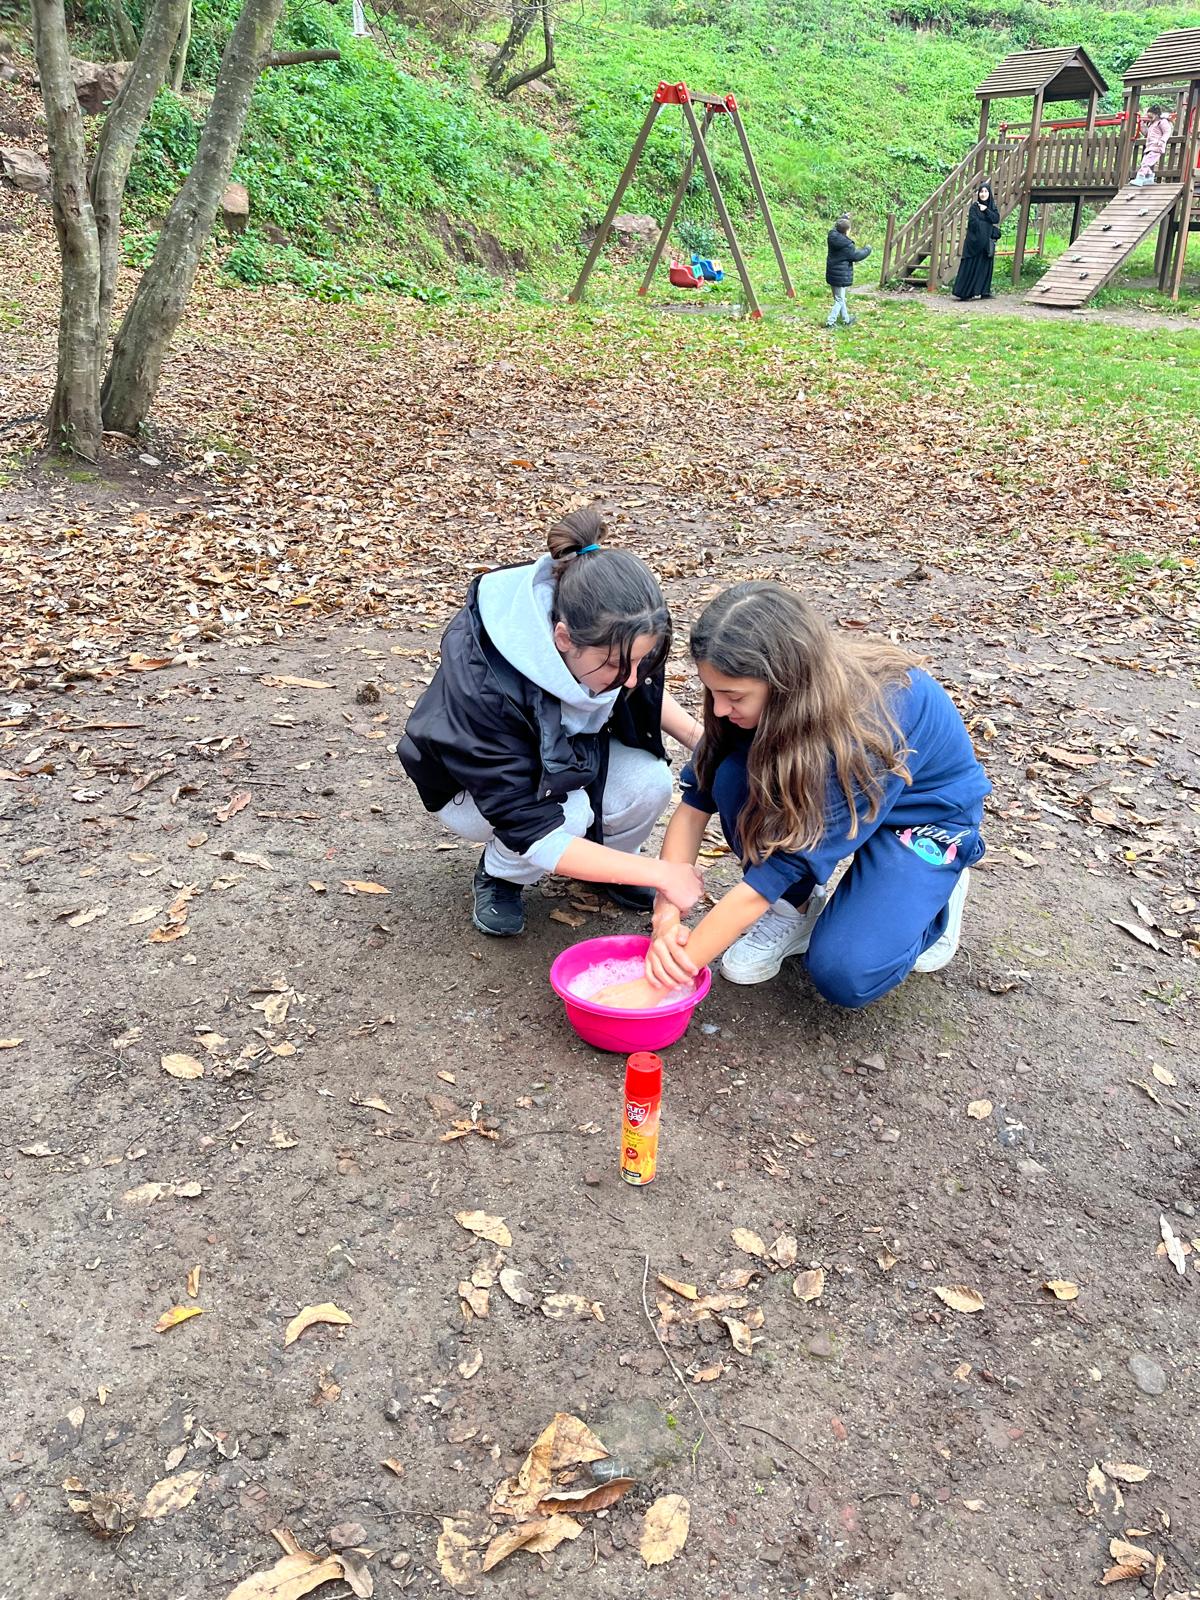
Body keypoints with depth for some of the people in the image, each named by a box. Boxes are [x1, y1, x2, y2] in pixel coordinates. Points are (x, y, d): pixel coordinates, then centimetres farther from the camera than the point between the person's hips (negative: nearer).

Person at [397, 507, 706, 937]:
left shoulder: (610, 639, -26)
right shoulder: (482, 683, -41)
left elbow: (645, 692, 1)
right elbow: (531, 831, -37)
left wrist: (701, 738, -18)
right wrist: (658, 873, -36)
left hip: (573, 758, 4)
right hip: (476, 787, -4)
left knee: (648, 783, -25)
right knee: (565, 809, -34)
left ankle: (611, 858, 8)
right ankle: (498, 875, -1)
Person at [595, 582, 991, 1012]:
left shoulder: (864, 727, -40)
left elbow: (771, 875, -39)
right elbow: (695, 803, -15)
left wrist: (658, 984, -36)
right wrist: (666, 917, -28)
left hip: (927, 809, -5)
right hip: (826, 797, 5)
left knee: (845, 975, -26)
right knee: (735, 777, -27)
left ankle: (936, 897, 4)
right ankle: (794, 905, -3)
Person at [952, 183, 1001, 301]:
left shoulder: (993, 207, 12)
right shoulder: (974, 206, -1)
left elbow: (996, 219, -3)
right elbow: (973, 222, -12)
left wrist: (986, 210, -11)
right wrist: (988, 226, -8)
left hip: (988, 241, 5)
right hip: (975, 240, -5)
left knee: (986, 266, 5)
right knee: (970, 266, -6)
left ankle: (984, 291, 9)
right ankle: (964, 292, -5)